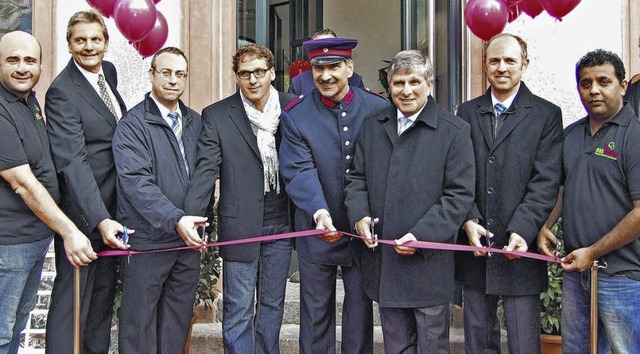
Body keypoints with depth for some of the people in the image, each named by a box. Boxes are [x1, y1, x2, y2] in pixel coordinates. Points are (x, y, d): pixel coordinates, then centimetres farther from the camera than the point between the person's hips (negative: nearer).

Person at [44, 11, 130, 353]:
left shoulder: (109, 71, 6)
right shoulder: (62, 91, -18)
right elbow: (72, 161, -26)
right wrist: (100, 219, -35)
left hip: (112, 205, 8)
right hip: (83, 206, -8)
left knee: (104, 289, 17)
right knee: (74, 291, -1)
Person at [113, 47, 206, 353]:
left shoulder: (195, 122, 11)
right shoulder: (132, 125, -9)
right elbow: (136, 182, -20)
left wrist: (198, 219, 7)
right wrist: (174, 219, -28)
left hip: (188, 236, 6)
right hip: (148, 240, -6)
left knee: (179, 320, 14)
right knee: (140, 321, 4)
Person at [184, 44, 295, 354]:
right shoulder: (217, 116, -4)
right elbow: (206, 170, -11)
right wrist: (192, 217, -22)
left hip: (281, 222, 3)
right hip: (240, 224, -3)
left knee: (272, 304, 16)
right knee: (238, 311, 4)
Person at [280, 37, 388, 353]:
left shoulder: (378, 109, -4)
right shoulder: (296, 116, -5)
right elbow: (300, 171, -16)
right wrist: (319, 211, -33)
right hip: (316, 232, -1)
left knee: (361, 309, 14)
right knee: (316, 314, 10)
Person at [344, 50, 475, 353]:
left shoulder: (454, 131, -5)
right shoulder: (372, 126, 10)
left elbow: (459, 195, -9)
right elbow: (357, 178, 14)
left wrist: (422, 235, -18)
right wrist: (359, 214, -6)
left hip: (429, 264, -4)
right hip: (384, 263, 4)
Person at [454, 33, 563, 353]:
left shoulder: (546, 115, 1)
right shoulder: (467, 113, 10)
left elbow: (545, 183, -7)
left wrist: (522, 231, -19)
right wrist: (468, 221, -10)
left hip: (519, 248, -3)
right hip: (474, 250, 3)